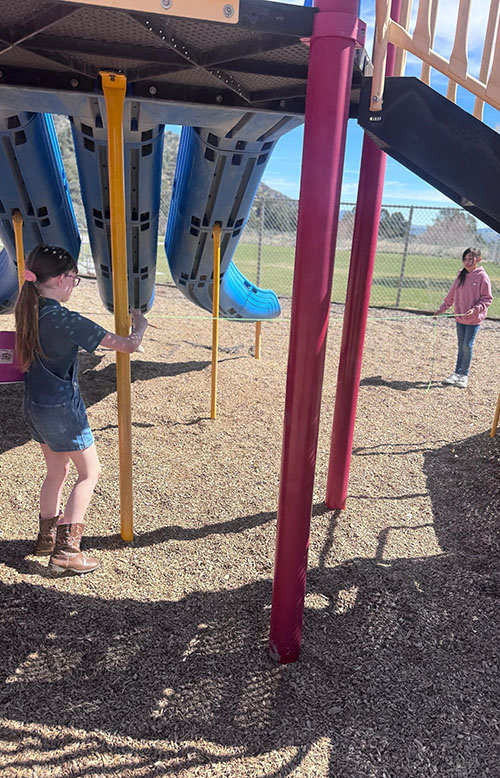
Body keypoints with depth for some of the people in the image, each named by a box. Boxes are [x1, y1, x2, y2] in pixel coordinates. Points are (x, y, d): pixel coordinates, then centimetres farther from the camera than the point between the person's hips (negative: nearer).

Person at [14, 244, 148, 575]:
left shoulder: (28, 312, 1)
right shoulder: (66, 320, -22)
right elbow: (127, 346, -21)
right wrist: (139, 326, 0)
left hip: (35, 407, 8)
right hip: (62, 408, -8)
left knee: (57, 471, 22)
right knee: (90, 473, 6)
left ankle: (47, 537, 36)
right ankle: (65, 551, 8)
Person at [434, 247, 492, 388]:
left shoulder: (482, 277, -9)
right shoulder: (461, 276, 6)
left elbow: (487, 299, -8)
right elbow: (451, 295, 14)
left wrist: (475, 309, -20)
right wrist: (442, 308, 10)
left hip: (474, 319, -5)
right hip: (460, 317, 5)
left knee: (467, 346, -3)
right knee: (461, 346, 11)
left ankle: (464, 375, 10)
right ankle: (457, 373, 19)